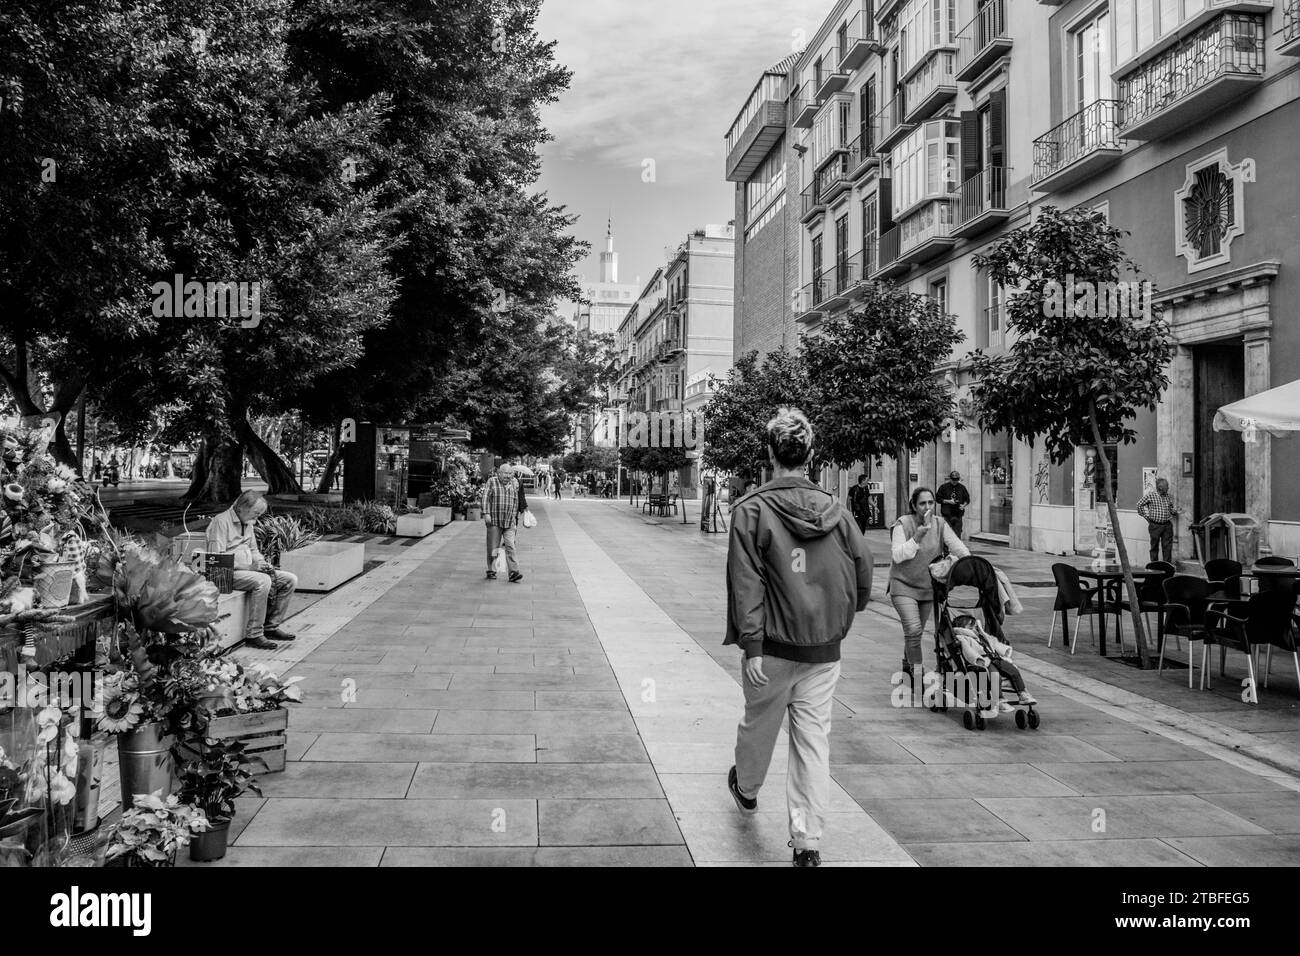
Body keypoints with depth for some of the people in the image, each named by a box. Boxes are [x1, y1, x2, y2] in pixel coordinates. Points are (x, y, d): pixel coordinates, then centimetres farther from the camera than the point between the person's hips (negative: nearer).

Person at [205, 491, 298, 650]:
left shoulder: (248, 523, 16)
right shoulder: (222, 521, -12)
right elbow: (217, 558, -20)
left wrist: (262, 563, 4)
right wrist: (249, 566, -23)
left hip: (248, 570, 9)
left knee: (290, 580, -4)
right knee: (263, 581, -35)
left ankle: (271, 626, 2)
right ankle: (253, 635, -27)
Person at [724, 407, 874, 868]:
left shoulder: (751, 510, -12)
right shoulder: (836, 510, -2)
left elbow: (747, 584, -15)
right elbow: (863, 570, 2)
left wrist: (751, 645, -14)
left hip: (773, 647, -2)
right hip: (825, 648, 2)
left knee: (759, 723, 21)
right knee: (814, 737, 8)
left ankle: (746, 789, 48)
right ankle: (808, 843, 10)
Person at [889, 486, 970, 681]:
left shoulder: (940, 524, 0)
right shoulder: (902, 525, -12)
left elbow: (956, 544, -9)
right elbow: (897, 555, -19)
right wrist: (916, 538, -29)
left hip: (928, 587, 5)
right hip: (903, 586, -4)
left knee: (918, 632, 15)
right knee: (913, 629, -19)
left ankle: (907, 663, 38)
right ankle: (916, 670, -8)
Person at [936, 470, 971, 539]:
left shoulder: (962, 487, 9)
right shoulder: (944, 487, 1)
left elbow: (967, 499, 16)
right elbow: (938, 498, 0)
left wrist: (964, 505, -5)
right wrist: (948, 501, -12)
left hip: (958, 515, 2)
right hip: (947, 515, -2)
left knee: (957, 535, 0)